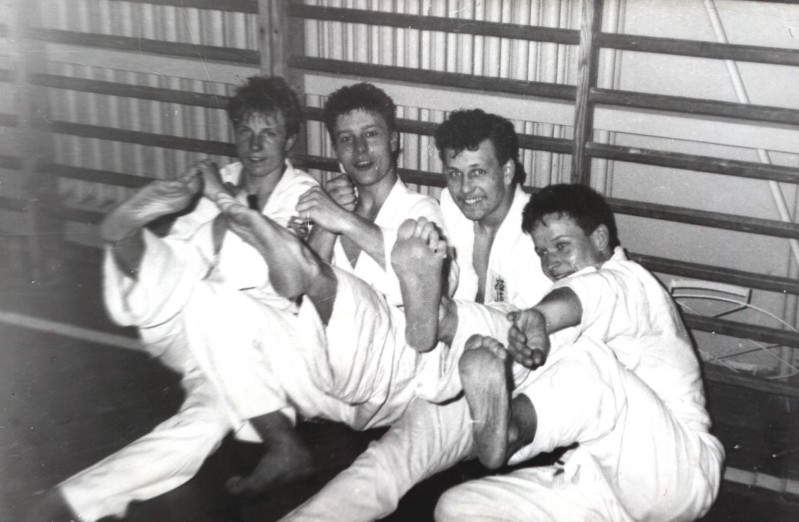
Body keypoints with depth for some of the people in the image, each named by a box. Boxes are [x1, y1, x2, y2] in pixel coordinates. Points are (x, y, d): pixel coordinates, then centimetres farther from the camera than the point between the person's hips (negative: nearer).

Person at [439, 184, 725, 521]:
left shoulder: (628, 280, 2)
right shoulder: (568, 322, 29)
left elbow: (595, 292, -25)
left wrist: (539, 315, -49)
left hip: (674, 471, -7)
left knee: (590, 361, -36)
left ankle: (508, 426, -62)